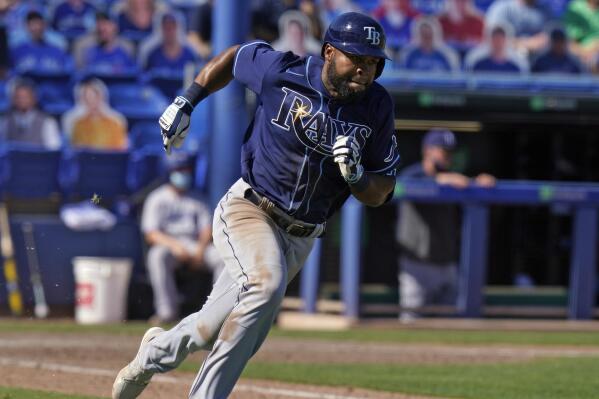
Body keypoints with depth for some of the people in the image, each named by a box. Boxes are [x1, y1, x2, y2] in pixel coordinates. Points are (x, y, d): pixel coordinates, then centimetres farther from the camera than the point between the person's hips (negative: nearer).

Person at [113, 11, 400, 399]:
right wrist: (186, 102, 4)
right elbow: (235, 56, 10)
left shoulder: (377, 106, -4)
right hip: (249, 208, -4)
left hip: (300, 236, 4)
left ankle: (157, 351, 34)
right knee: (267, 283, -32)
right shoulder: (281, 72, -12)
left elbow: (379, 195, 1)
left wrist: (356, 175, -20)